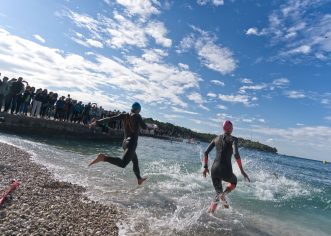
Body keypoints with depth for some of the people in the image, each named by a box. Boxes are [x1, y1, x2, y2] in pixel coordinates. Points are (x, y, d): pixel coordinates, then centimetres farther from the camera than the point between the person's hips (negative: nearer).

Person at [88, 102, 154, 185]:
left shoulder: (124, 115, 8)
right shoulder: (137, 116, -6)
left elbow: (110, 119, 3)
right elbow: (144, 126, -9)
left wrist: (96, 122, 6)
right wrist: (150, 126, 13)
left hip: (125, 142, 9)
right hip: (132, 143, -9)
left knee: (135, 162, 25)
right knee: (122, 163, -22)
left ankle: (139, 179, 42)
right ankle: (103, 157, -37)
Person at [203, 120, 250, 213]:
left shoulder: (216, 138, 11)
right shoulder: (233, 139, -3)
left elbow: (206, 152, 7)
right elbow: (236, 154, -18)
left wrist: (205, 167, 14)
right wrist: (242, 171, -14)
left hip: (214, 169, 4)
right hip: (226, 171, -4)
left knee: (218, 193, 23)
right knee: (234, 181, 31)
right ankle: (223, 194, 3)